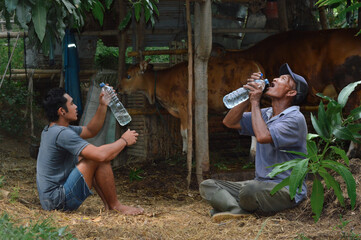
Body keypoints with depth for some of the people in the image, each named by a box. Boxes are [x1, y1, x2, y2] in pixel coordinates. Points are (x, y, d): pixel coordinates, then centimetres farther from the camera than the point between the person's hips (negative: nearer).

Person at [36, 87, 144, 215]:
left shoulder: (50, 130, 12)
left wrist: (103, 106, 13)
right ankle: (115, 205, 1)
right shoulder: (62, 134, -20)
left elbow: (91, 131, 24)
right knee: (99, 159, -14)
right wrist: (124, 140, -9)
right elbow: (100, 155, -26)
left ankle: (108, 204, 16)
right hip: (59, 201, -11)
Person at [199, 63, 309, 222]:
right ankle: (237, 210, -32)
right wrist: (249, 96, 4)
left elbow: (263, 136, -26)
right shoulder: (265, 114, 15)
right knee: (207, 185, -4)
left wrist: (255, 103, -13)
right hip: (260, 185, 8)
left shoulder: (295, 119, -12)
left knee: (251, 189, -39)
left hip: (287, 190, -8)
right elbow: (230, 122, 15)